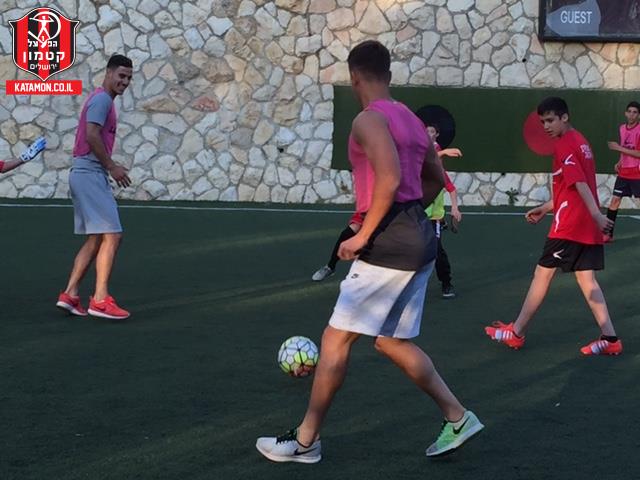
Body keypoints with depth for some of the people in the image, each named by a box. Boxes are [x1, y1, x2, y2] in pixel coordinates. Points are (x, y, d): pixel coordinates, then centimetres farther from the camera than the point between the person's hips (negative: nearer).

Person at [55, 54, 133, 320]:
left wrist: (110, 166, 12)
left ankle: (69, 295, 10)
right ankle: (100, 299, -13)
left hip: (85, 175, 11)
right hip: (90, 175, -11)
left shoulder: (102, 100, 21)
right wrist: (111, 166, -16)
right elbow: (92, 135, -21)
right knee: (111, 236, -12)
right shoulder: (102, 99, -10)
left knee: (95, 240, 11)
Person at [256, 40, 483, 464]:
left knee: (336, 339, -1)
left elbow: (389, 179, -25)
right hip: (419, 237, 9)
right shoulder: (411, 119, 16)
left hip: (390, 242, -9)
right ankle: (458, 418, 15)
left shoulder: (369, 120, -12)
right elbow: (436, 179, 23)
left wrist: (364, 234, -18)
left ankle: (305, 441, 6)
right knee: (393, 342, 17)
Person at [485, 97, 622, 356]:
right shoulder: (580, 141, 16)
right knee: (586, 279, 7)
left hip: (569, 225, -9)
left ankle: (516, 333, 11)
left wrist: (596, 213, -31)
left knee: (543, 273, 2)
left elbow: (579, 183, -23)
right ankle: (610, 338, 0)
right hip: (589, 226, 9)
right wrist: (546, 207, 23)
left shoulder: (563, 146, -12)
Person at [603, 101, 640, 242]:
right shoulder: (622, 128, 9)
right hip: (623, 173, 6)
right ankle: (608, 233, 7)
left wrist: (619, 148, -20)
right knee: (614, 200, 2)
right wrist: (620, 162, 9)